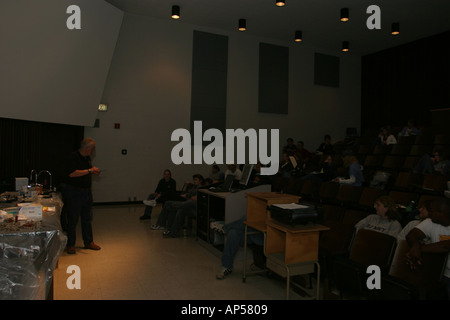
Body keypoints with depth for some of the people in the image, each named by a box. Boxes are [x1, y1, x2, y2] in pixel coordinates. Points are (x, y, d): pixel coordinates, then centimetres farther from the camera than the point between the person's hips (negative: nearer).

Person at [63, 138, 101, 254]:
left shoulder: (87, 158, 11)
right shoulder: (74, 157, -15)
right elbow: (72, 173, -27)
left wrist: (93, 173, 3)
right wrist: (89, 170, -22)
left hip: (86, 192, 8)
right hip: (74, 192, -8)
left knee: (87, 218, 14)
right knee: (73, 220, 2)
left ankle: (89, 242, 24)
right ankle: (70, 245, 14)